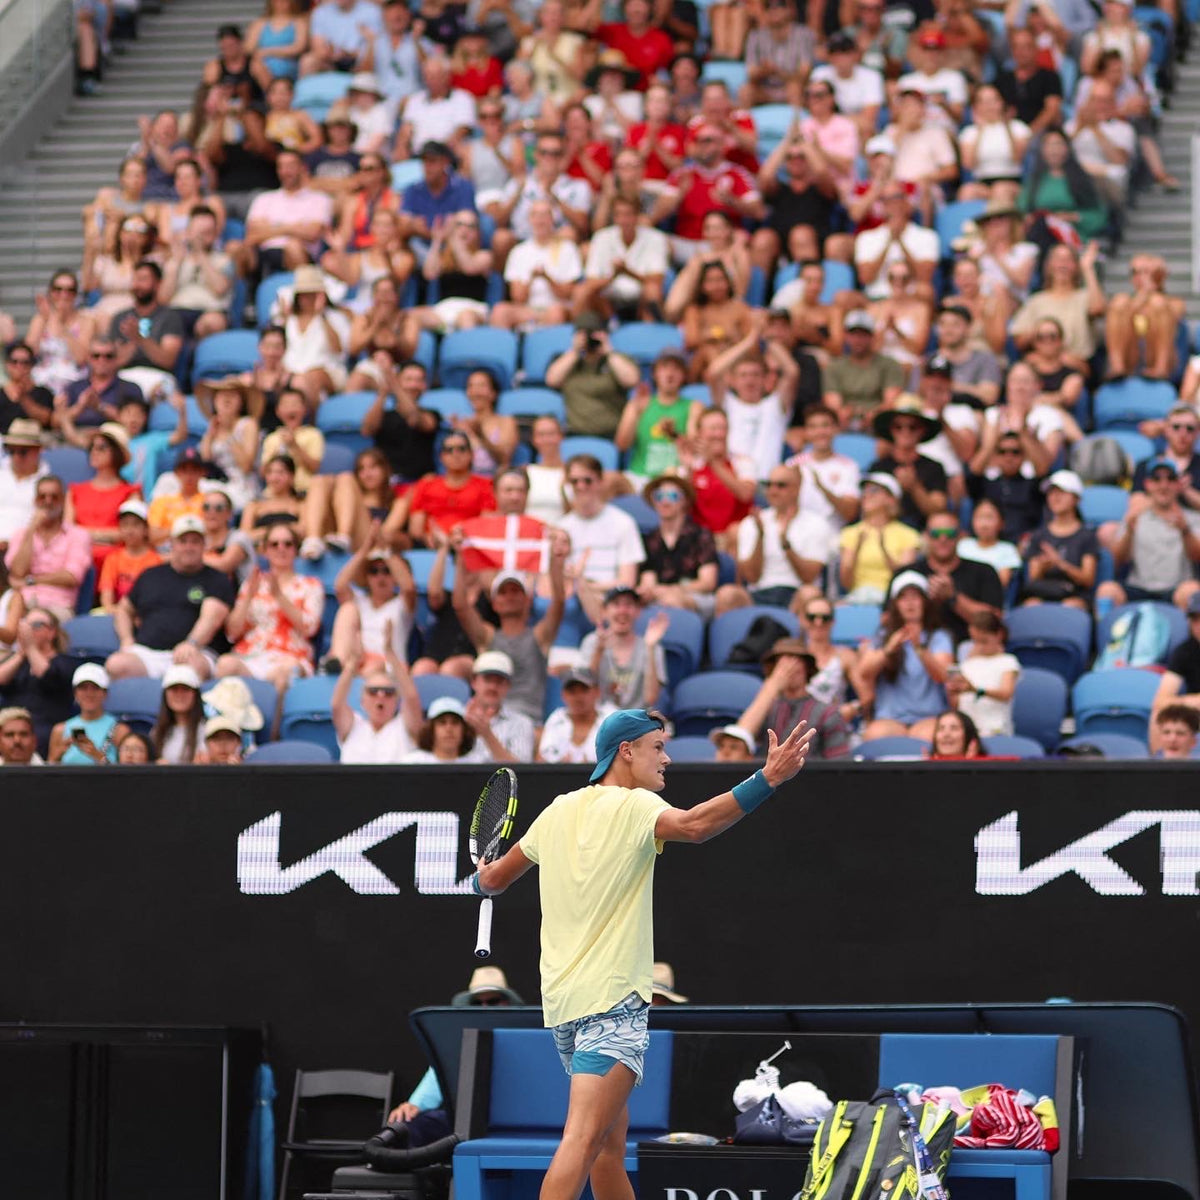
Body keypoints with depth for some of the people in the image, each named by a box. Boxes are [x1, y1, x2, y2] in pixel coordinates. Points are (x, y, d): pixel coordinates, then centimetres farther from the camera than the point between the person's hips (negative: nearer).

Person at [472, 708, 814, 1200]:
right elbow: (693, 825, -30)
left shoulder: (558, 812, 13)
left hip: (562, 1002, 8)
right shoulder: (634, 807, -8)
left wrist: (482, 879, 50)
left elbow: (493, 879, 26)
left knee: (612, 1139, 17)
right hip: (612, 999, -8)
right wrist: (768, 779, -36)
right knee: (583, 1140, -18)